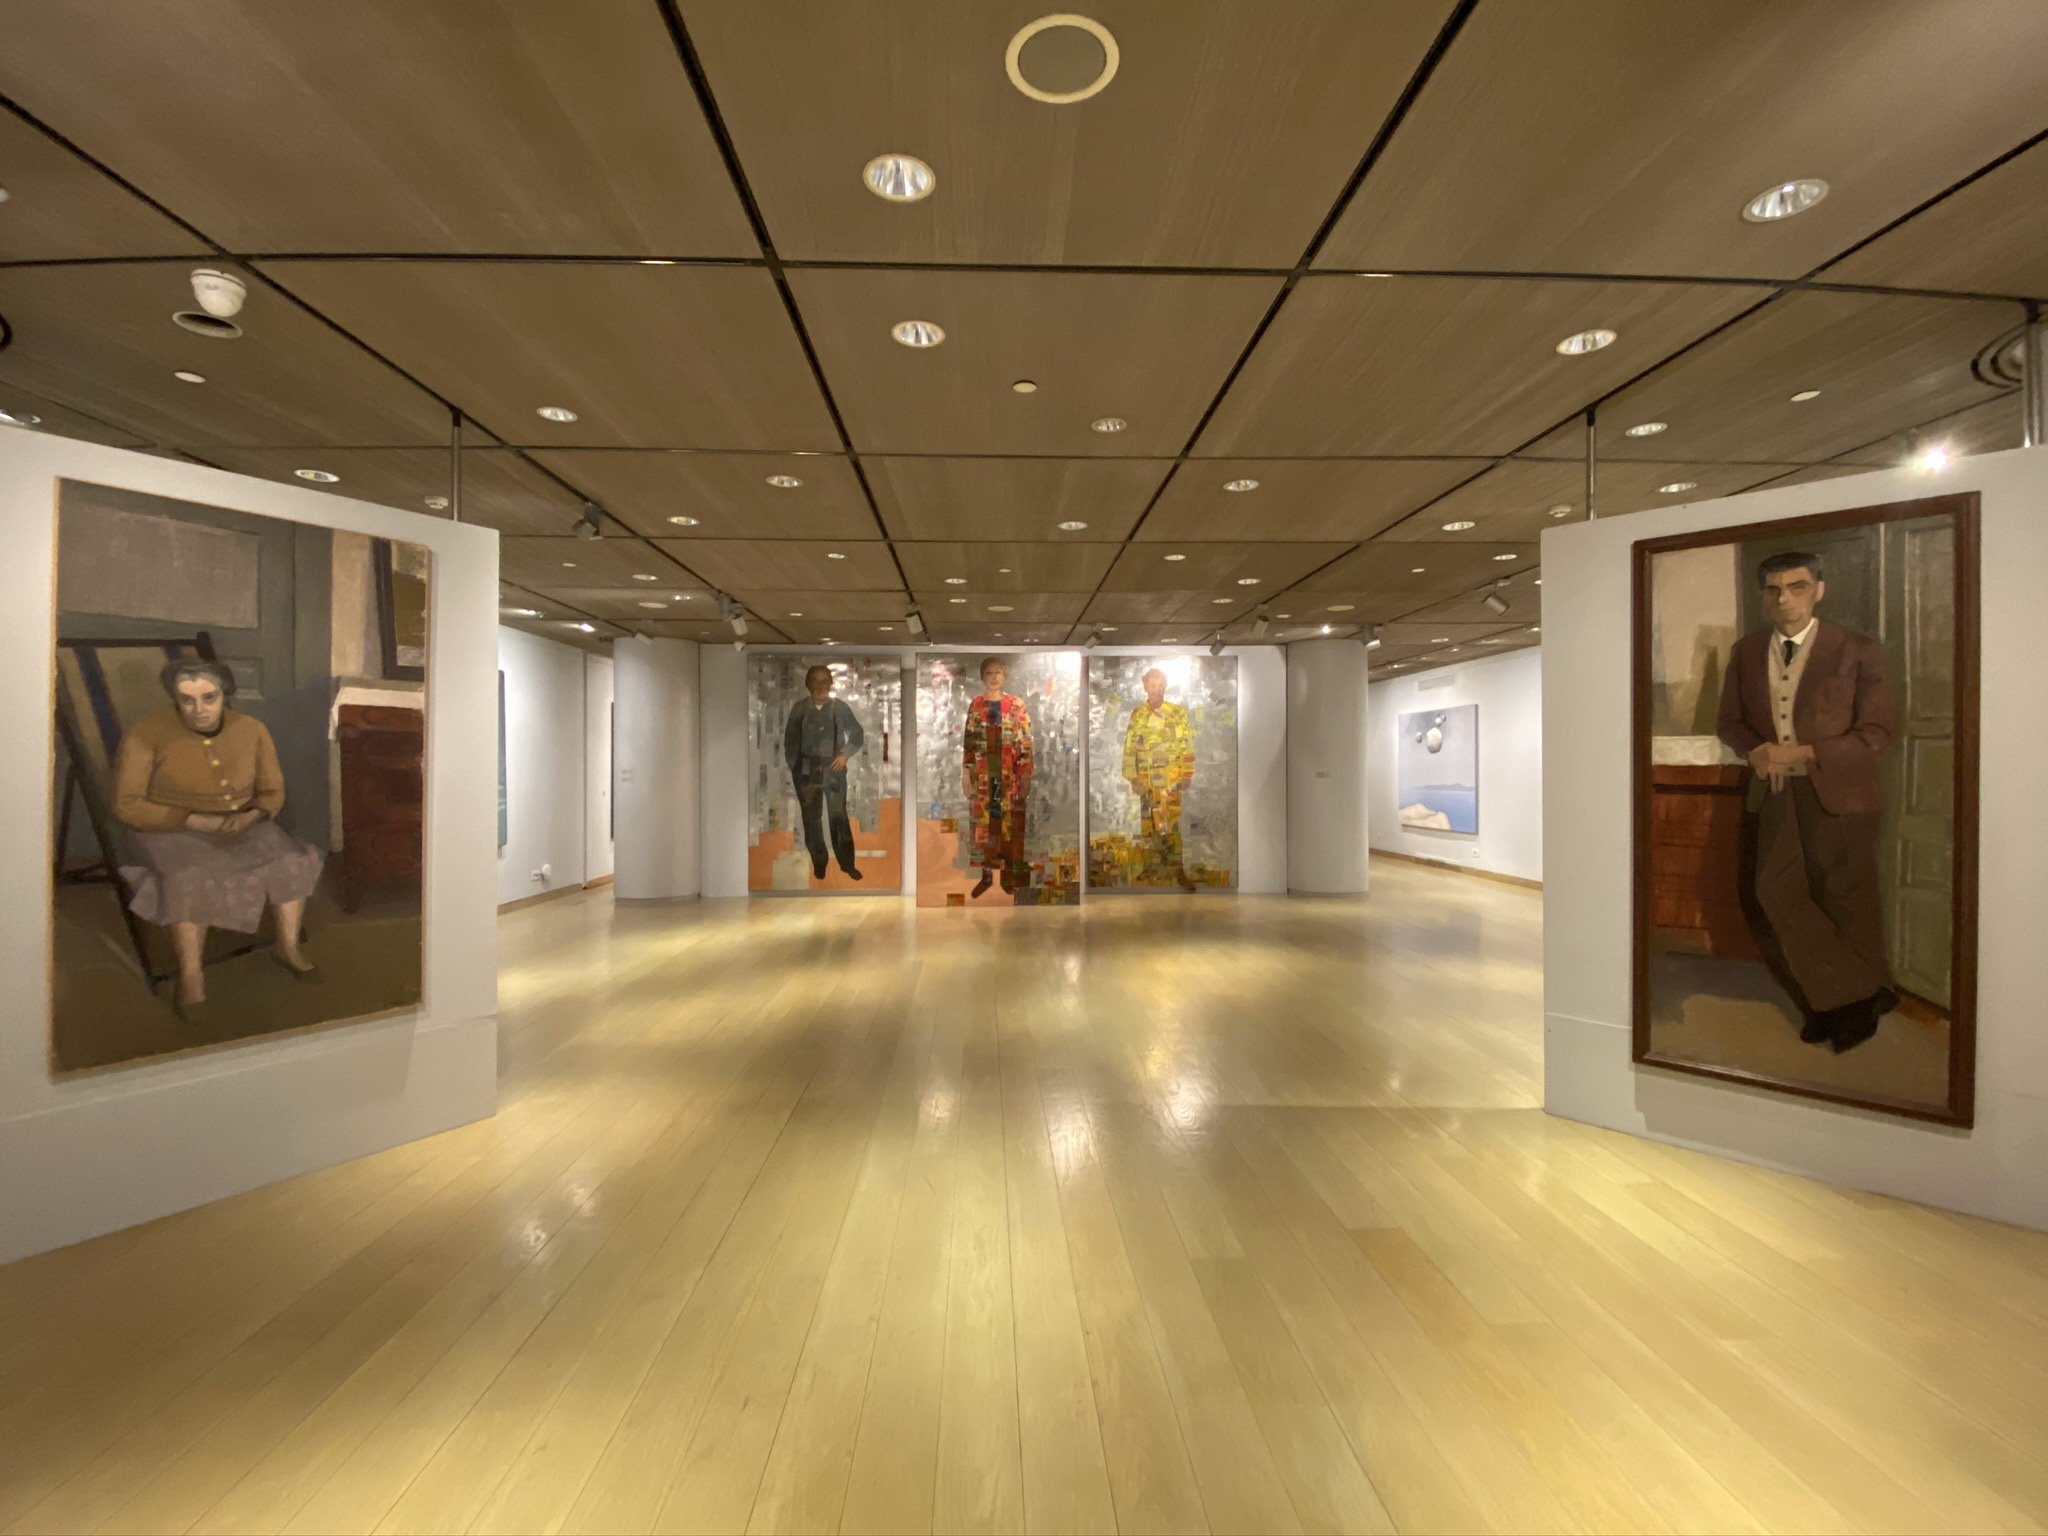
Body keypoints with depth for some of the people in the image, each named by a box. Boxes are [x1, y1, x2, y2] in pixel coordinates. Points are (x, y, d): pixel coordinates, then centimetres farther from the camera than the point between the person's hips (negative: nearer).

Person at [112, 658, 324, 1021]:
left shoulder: (252, 730, -1)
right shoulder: (145, 736, -12)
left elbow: (273, 792, 5)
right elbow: (127, 806, -11)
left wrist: (249, 817, -16)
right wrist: (194, 820, -23)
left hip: (243, 825, 3)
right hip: (173, 831, -3)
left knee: (292, 859, -21)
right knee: (191, 880, -32)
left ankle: (288, 946, -3)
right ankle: (191, 972, -15)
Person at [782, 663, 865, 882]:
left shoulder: (839, 707, -2)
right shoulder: (799, 708, 1)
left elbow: (858, 734, 6)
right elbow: (790, 739, 7)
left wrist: (845, 754, -7)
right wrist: (793, 766, 0)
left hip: (833, 770, -1)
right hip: (807, 771, 1)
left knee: (838, 816, -4)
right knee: (812, 819, 5)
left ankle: (847, 863, 6)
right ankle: (819, 862, 19)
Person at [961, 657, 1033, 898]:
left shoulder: (1017, 705, -1)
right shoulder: (975, 704, 5)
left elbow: (1026, 742, -3)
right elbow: (968, 740, 7)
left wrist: (1026, 774, -8)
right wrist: (965, 770, 2)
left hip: (1009, 773, -2)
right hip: (982, 772, 2)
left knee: (1010, 822, 3)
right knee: (983, 822, 6)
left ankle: (1010, 874, 14)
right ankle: (986, 874, 16)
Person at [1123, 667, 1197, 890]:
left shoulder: (1178, 713, 4)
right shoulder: (1137, 716, 7)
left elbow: (1188, 746, 4)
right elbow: (1129, 748, 6)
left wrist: (1187, 775, -3)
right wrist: (1132, 778, 0)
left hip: (1171, 778, -2)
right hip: (1147, 779, 2)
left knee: (1172, 821, -8)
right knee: (1148, 821, 5)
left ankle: (1178, 870, -5)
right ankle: (1155, 862, 18)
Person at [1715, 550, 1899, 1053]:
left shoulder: (1857, 651, -4)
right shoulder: (1746, 652, 7)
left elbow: (1880, 731, -7)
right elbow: (1730, 720, 14)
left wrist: (1801, 752, -16)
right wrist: (1756, 750, -7)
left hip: (1837, 795, -3)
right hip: (1775, 795, 3)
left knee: (1847, 903, 5)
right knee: (1779, 896, -3)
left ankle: (1840, 1001, 23)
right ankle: (1863, 993, 13)